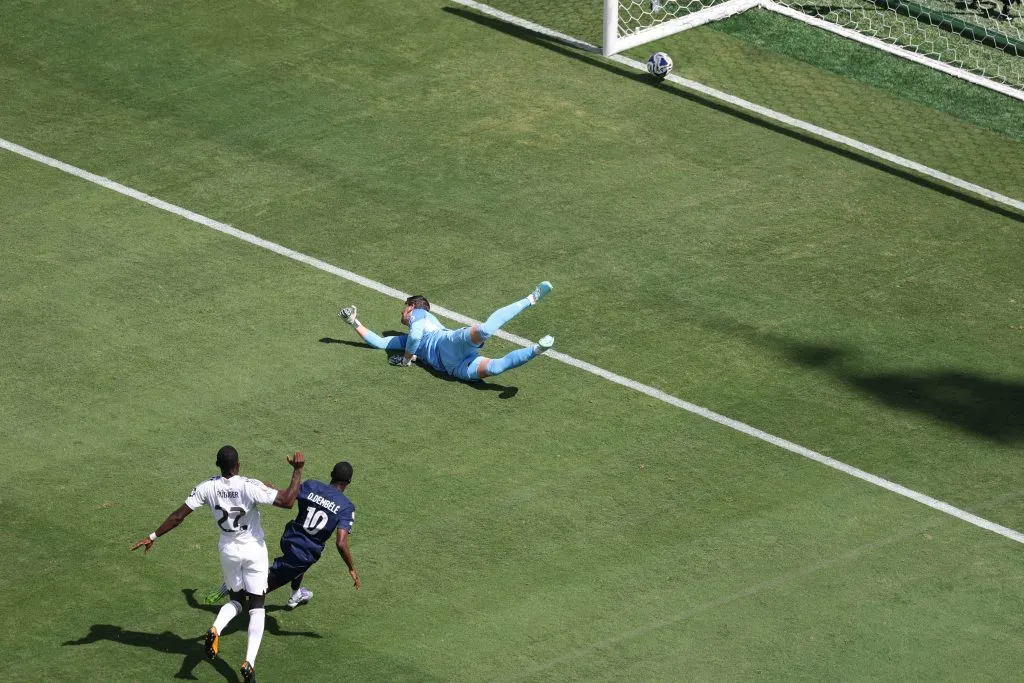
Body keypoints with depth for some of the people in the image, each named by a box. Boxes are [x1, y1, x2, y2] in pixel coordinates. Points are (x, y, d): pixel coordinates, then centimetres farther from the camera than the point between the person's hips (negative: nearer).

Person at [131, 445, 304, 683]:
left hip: (228, 551, 3)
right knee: (257, 605, 5)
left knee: (236, 599, 24)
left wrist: (153, 537, 2)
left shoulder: (207, 488, -14)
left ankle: (216, 629, -9)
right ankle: (249, 661, -11)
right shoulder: (250, 487, -25)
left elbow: (179, 515, -8)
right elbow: (287, 501, -28)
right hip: (253, 550, -3)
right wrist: (297, 470, -18)